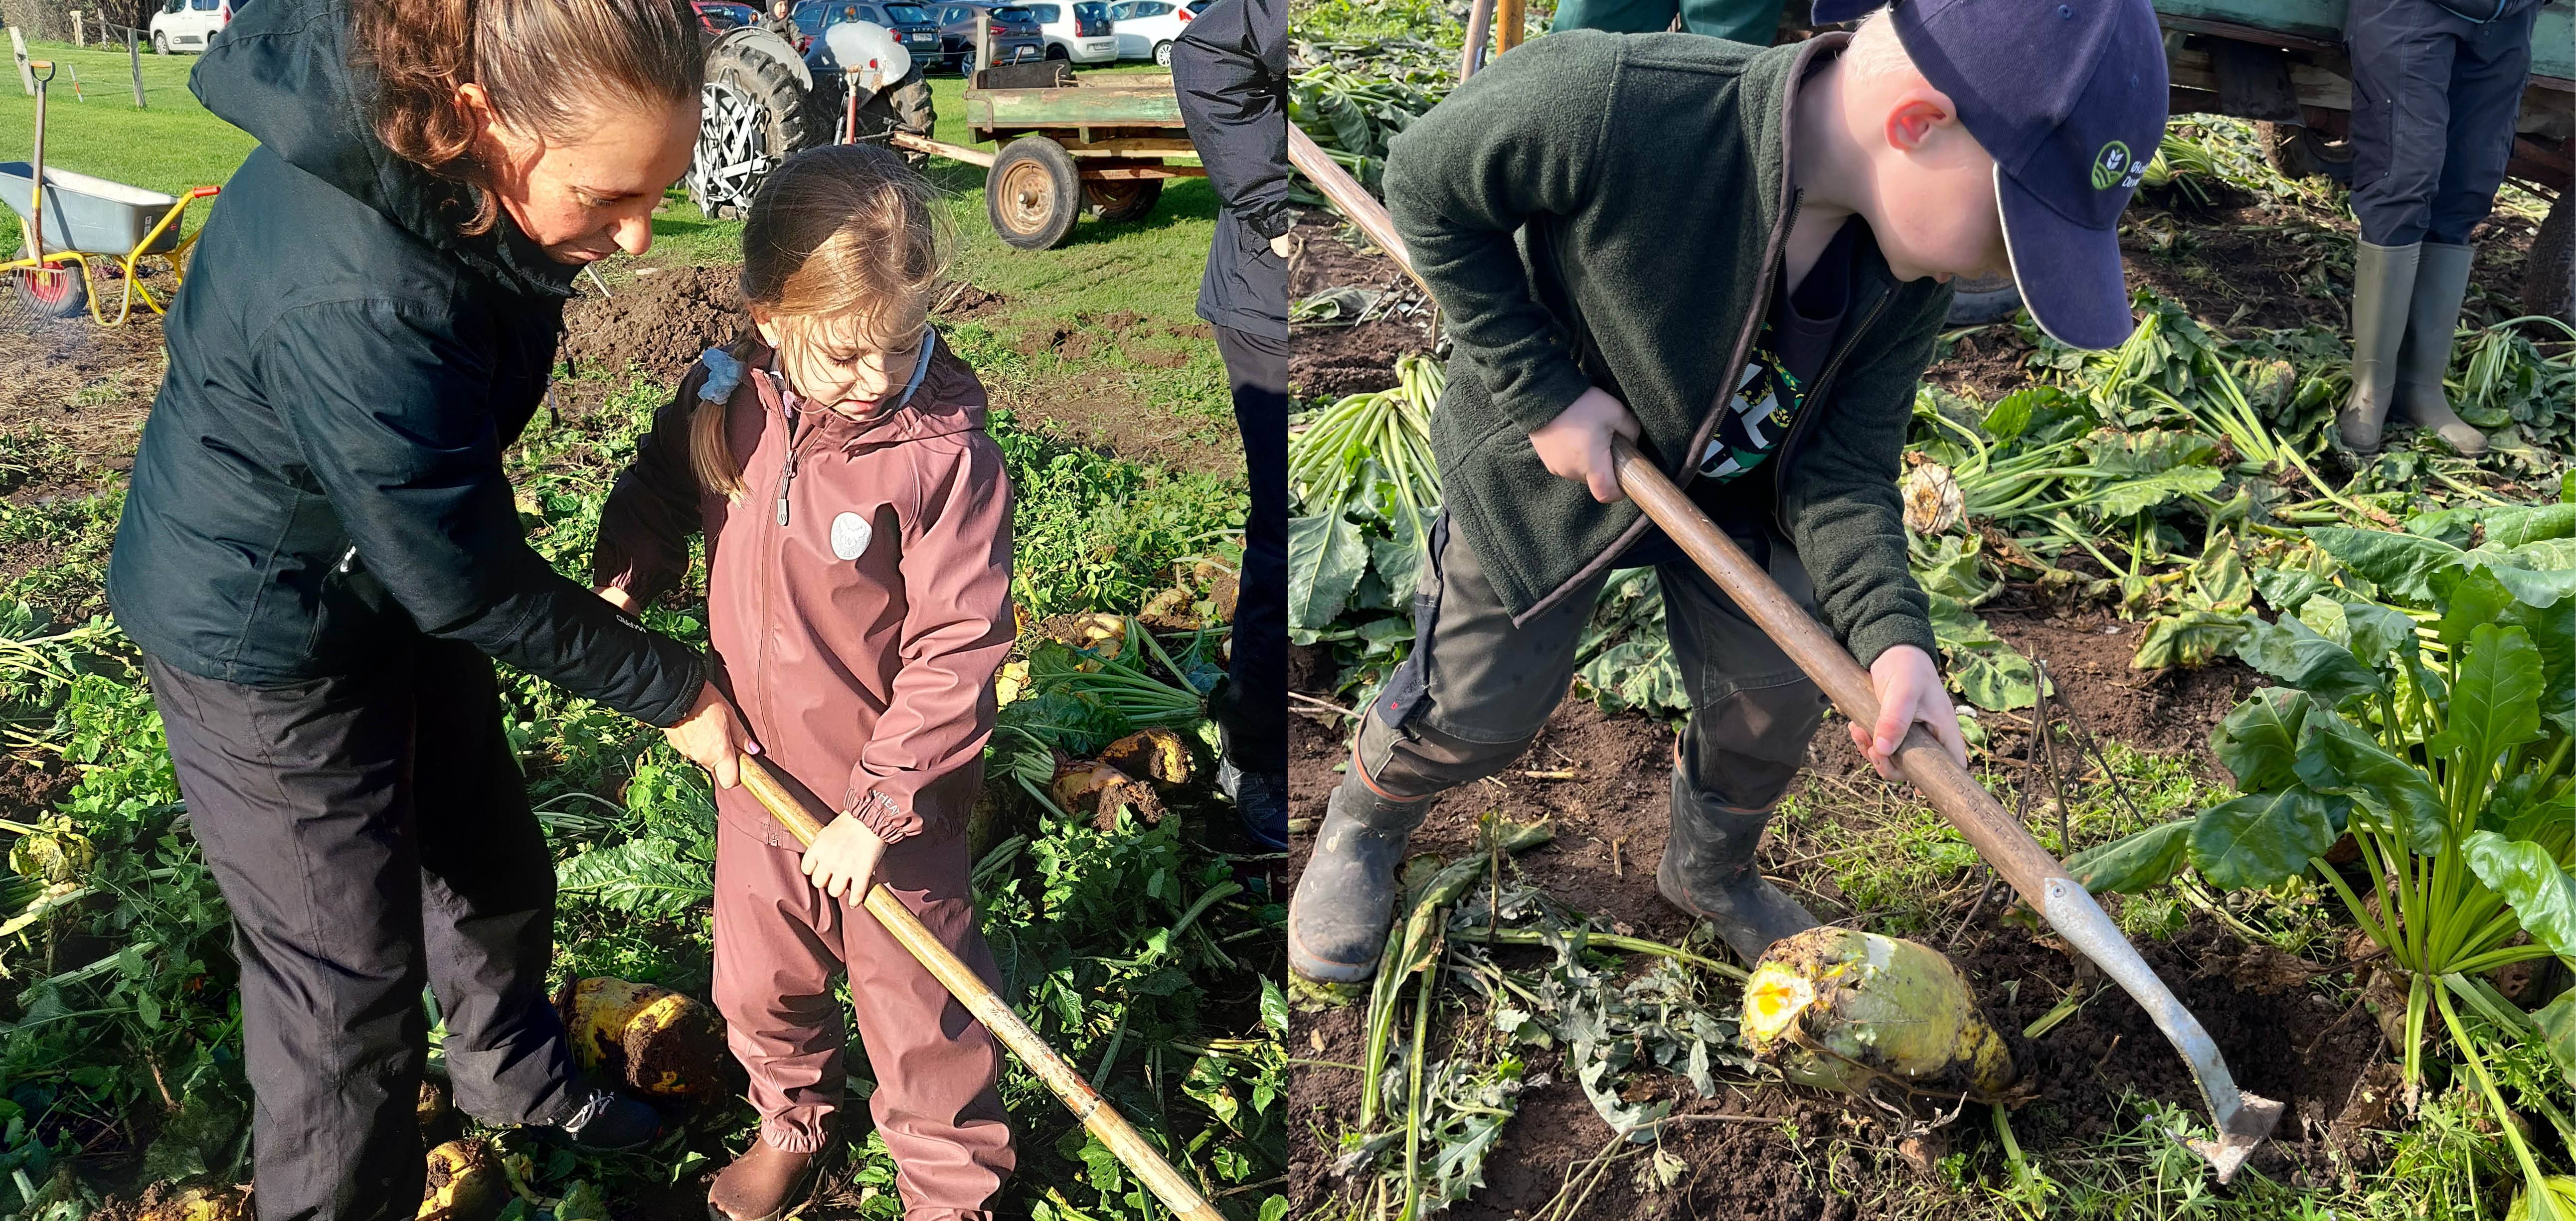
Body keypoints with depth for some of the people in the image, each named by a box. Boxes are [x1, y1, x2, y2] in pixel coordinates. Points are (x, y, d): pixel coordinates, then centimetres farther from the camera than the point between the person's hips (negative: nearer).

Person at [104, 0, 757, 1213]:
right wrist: (671, 689, -14)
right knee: (347, 980, 4)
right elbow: (469, 586, -27)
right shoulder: (358, 304, -41)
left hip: (389, 572, 9)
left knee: (495, 866, 25)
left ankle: (513, 1073, 52)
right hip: (264, 633, -9)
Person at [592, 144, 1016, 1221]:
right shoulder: (727, 399, -10)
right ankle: (792, 1121, 54)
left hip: (893, 800, -5)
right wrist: (623, 581, -8)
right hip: (758, 768, 5)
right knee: (758, 979, 26)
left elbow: (957, 647, -23)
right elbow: (663, 485, 11)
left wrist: (879, 808, -22)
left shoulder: (944, 454, -25)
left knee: (918, 1012, 12)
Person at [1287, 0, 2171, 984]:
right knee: (1479, 712, 7)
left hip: (1734, 488, 5)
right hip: (1549, 463, -4)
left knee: (1779, 698, 12)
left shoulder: (1913, 267, -22)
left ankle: (1710, 873, 45)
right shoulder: (1608, 103, -42)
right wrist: (1542, 392, -28)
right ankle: (1362, 826, 42)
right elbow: (1426, 181, -25)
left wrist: (1892, 637, -33)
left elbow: (1842, 459, -16)